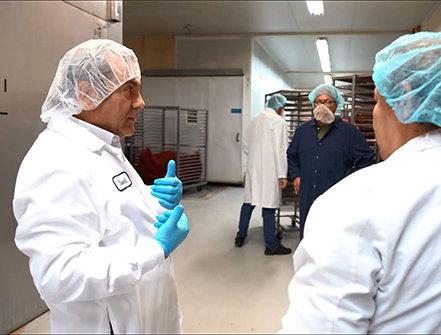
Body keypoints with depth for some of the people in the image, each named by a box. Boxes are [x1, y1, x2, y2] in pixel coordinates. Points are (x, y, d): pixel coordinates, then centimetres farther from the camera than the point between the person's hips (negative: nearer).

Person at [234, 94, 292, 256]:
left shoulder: (255, 120, 13)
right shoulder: (278, 121, -9)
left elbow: (246, 146, 17)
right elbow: (280, 149, -14)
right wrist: (282, 174, -13)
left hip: (253, 168, 7)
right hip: (269, 170, -7)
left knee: (248, 202, 15)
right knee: (269, 206, -3)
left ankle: (240, 237, 24)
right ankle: (271, 245, 5)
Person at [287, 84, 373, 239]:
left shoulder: (349, 131, 0)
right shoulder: (303, 130, 11)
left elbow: (366, 158, 5)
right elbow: (291, 155, 25)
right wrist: (295, 175, 12)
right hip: (307, 197, 4)